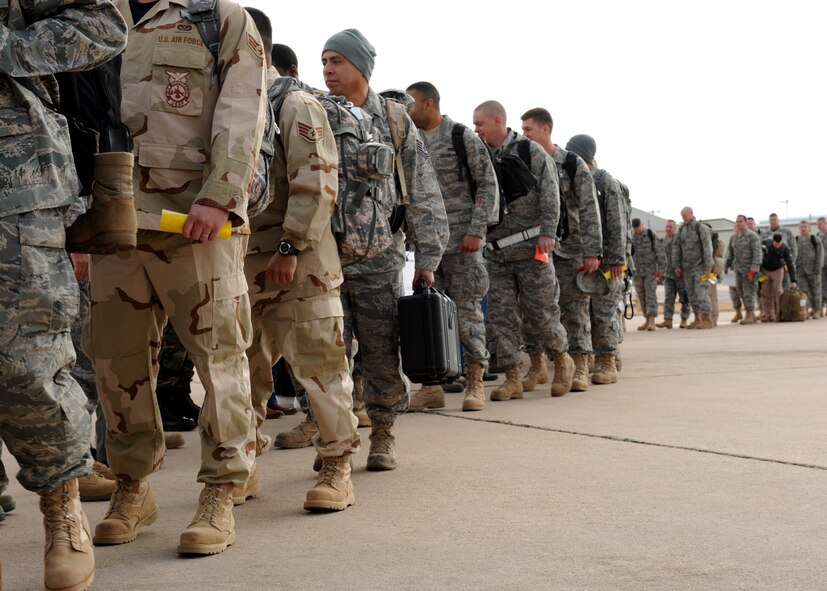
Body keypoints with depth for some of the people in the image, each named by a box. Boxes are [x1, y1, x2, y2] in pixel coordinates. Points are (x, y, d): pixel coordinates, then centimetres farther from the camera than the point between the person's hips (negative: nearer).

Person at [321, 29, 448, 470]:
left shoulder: (394, 121, 6)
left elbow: (423, 194, 6)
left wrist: (426, 258, 1)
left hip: (380, 260, -1)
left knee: (383, 353, 4)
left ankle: (383, 434, 17)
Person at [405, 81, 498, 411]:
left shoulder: (463, 137, -3)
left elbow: (488, 185, -5)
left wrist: (476, 231, -12)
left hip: (461, 239, -5)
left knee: (467, 310, -2)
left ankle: (475, 383, 7)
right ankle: (432, 387, 9)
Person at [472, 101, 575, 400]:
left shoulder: (531, 151, -2)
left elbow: (550, 193, -8)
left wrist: (548, 231, -17)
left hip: (529, 247, -5)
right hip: (496, 250, 5)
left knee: (540, 312, 0)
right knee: (500, 314, 0)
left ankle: (562, 360, 23)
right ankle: (512, 378, 5)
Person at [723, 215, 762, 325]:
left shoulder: (752, 236, -7)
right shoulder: (734, 237, 15)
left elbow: (757, 252, -14)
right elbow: (730, 252, 22)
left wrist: (754, 267, -21)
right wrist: (727, 265, 15)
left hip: (749, 269, -7)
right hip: (738, 268, 7)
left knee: (749, 291, -7)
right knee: (740, 290, 8)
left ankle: (749, 315, -3)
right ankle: (752, 315, 17)